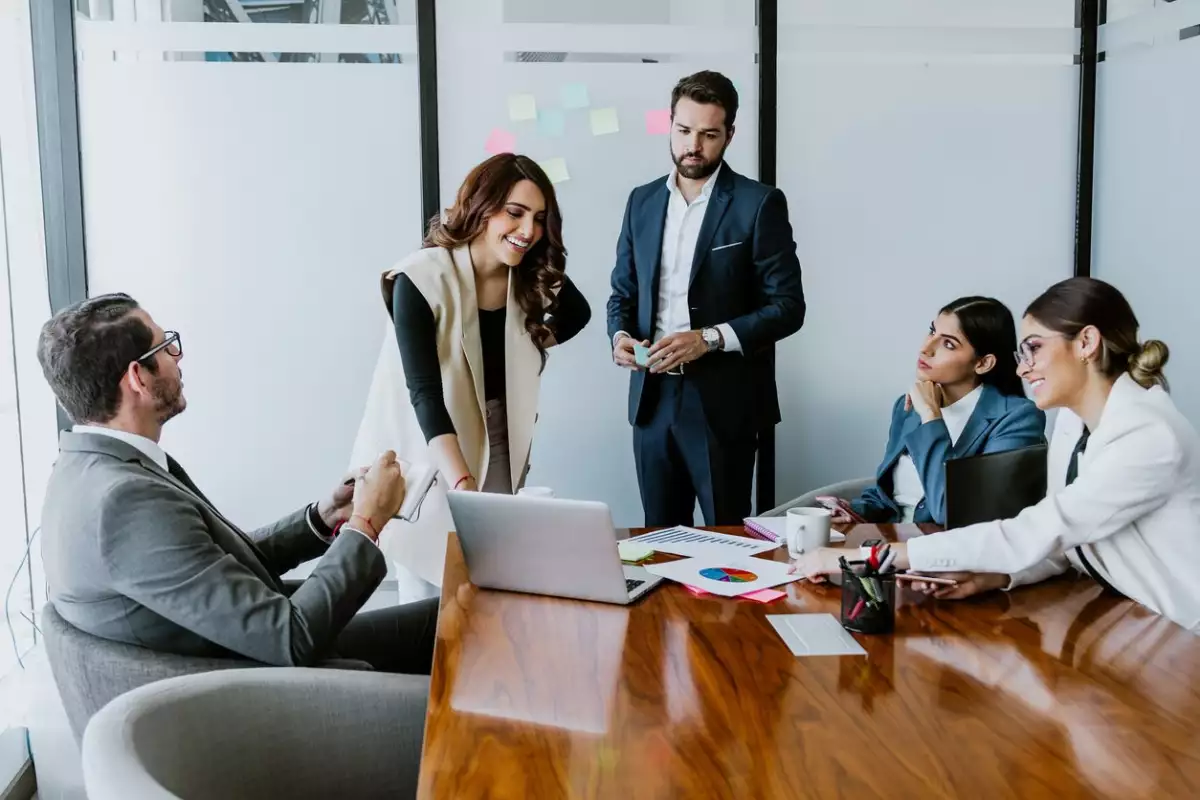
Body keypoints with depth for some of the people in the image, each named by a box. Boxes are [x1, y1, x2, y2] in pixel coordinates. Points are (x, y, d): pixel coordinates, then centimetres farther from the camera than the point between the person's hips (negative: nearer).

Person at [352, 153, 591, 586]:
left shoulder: (534, 278, -4)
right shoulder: (422, 280, -20)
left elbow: (577, 314, 19)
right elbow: (425, 394, -28)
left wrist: (530, 345, -1)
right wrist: (462, 484, -40)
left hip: (499, 450, 5)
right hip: (429, 461, -4)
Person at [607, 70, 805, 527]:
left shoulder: (758, 204, -5)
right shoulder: (642, 201, 10)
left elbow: (787, 306, -8)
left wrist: (710, 338, -21)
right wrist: (620, 334, -6)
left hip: (723, 403, -4)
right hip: (653, 398, 5)